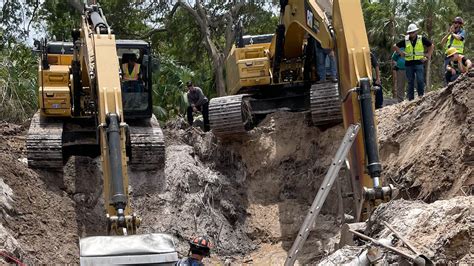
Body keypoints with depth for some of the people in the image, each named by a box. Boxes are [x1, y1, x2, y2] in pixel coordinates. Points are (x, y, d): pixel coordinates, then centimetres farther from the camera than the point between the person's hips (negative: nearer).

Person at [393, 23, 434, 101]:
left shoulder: (422, 39, 1)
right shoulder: (405, 41, 4)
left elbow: (431, 46, 12)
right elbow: (395, 46, 14)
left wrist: (428, 56, 6)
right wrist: (400, 53, 5)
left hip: (419, 63, -2)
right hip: (409, 64, 2)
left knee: (420, 80, -11)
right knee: (410, 82, 7)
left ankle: (421, 96, -1)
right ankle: (410, 98, 12)